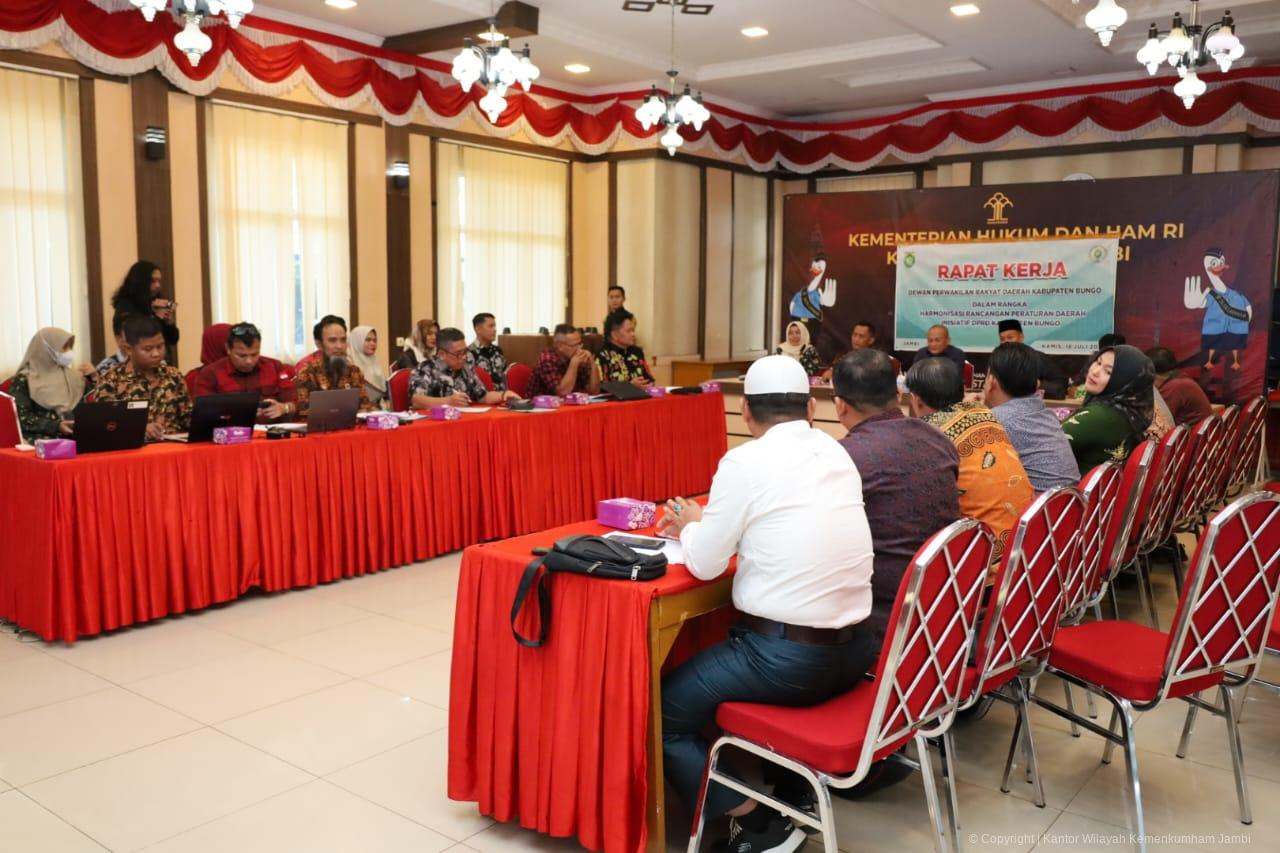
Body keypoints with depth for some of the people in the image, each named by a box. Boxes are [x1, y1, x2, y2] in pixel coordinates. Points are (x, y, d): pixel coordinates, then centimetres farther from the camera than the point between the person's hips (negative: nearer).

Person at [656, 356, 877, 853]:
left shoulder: (745, 461, -12)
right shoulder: (838, 455, 8)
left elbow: (704, 564, -6)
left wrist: (691, 527, 15)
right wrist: (709, 522, 22)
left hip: (787, 657, -8)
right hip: (853, 649, 8)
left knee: (664, 709, 5)